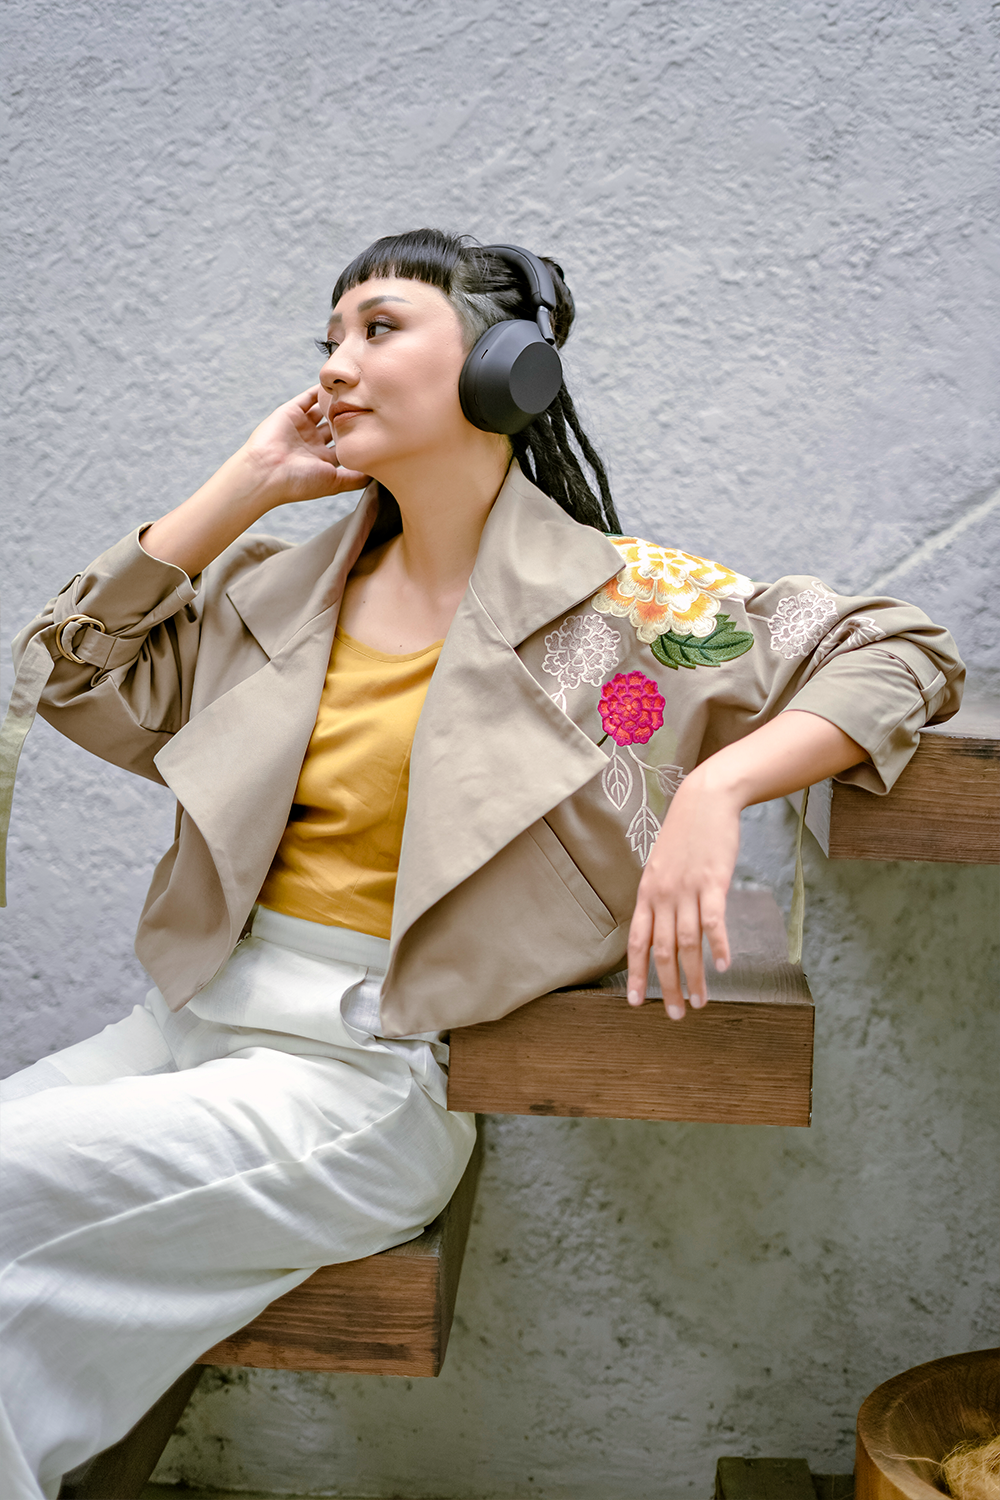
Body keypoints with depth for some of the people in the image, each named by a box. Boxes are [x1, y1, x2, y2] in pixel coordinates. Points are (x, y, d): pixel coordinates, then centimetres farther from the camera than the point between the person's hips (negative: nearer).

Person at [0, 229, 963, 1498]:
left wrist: (713, 787, -19)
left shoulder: (612, 597, -3)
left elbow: (902, 654, -2)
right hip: (190, 1019, 6)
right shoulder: (282, 589, 13)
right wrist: (246, 482, 6)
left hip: (365, 1069, -6)